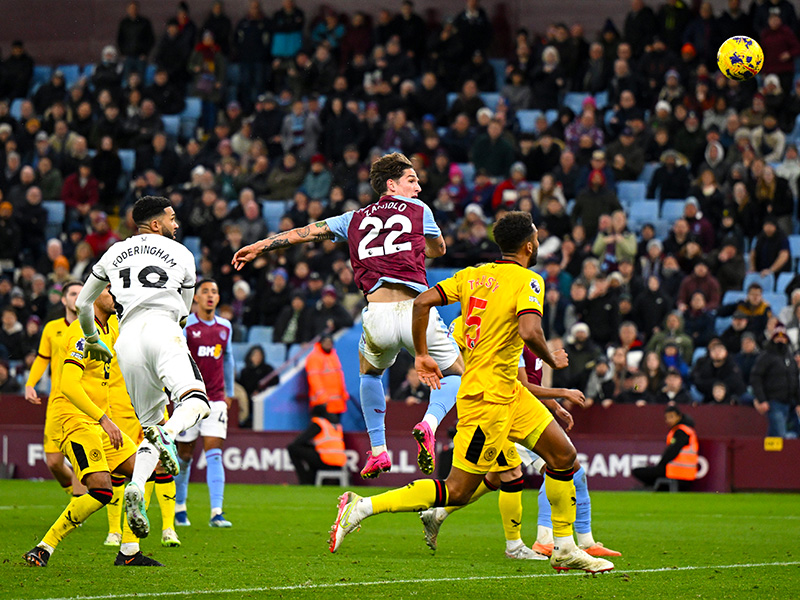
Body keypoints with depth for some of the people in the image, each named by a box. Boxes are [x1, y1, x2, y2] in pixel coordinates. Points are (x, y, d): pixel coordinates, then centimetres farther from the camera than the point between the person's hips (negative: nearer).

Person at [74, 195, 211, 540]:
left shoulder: (115, 254, 27)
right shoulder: (181, 255, 20)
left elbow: (83, 304, 33)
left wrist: (92, 340, 50)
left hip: (127, 338, 4)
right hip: (160, 327, -4)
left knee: (151, 426, 9)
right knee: (196, 402, -17)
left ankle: (136, 487, -18)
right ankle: (168, 434, -52)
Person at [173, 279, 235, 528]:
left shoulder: (225, 327, 9)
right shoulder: (185, 326, -5)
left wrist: (229, 392, 27)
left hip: (215, 400, 2)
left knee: (214, 454, -9)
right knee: (184, 456, 7)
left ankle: (216, 513, -15)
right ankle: (179, 507, 27)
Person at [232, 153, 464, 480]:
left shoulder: (356, 219, 21)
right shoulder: (419, 210, 14)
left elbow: (306, 232, 24)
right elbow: (439, 249, 30)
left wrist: (259, 246, 32)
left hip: (377, 314, 3)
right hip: (416, 310, -3)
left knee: (370, 372, 34)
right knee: (456, 374, 19)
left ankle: (378, 451, 22)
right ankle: (429, 423, -13)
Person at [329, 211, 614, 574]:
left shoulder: (473, 275, 9)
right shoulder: (527, 281, -12)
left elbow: (423, 301, 2)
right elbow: (530, 331, -28)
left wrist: (421, 354, 10)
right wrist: (552, 360, -9)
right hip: (489, 397, -9)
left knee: (564, 456, 12)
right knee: (458, 492, -5)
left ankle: (565, 549, 18)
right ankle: (362, 507, -5)